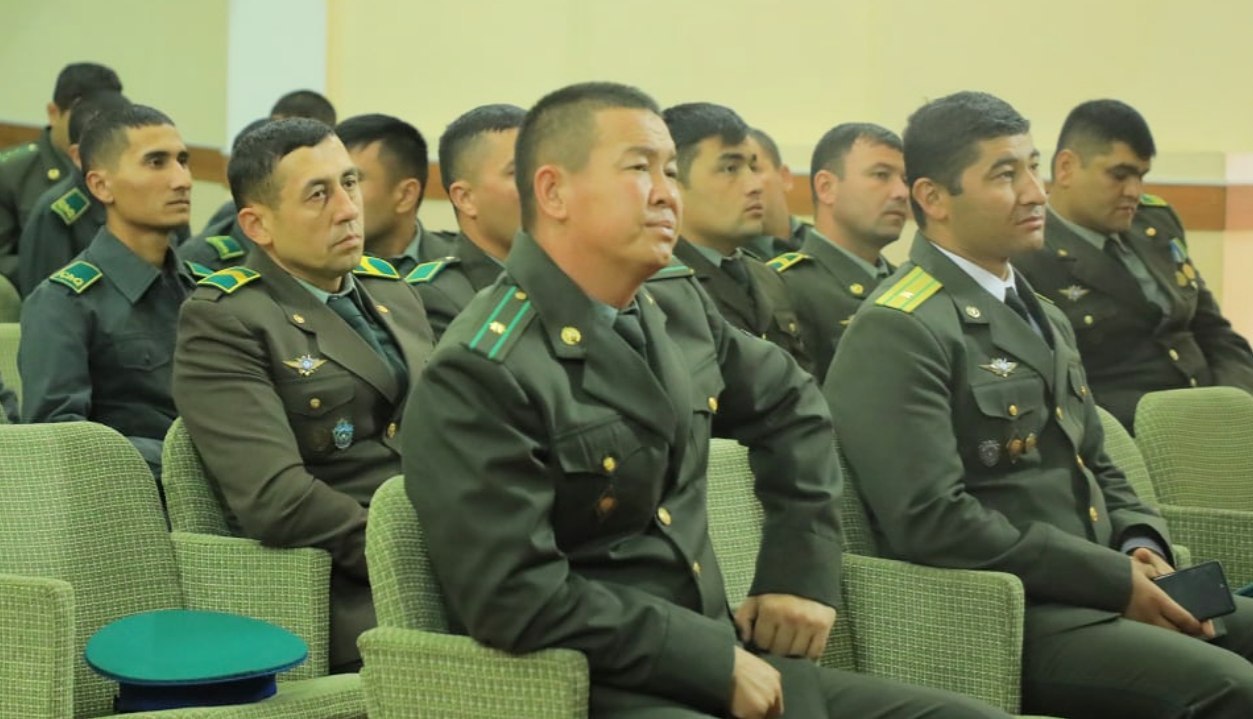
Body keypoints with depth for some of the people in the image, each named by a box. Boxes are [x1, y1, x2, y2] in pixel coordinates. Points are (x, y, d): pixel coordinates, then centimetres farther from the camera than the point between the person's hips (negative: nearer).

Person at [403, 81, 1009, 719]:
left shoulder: (676, 305, 8)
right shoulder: (477, 375, -14)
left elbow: (790, 406, 26)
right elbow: (518, 598, -21)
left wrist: (801, 571, 16)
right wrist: (717, 661, -17)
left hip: (728, 663, 7)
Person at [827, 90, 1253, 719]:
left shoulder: (1045, 319, 21)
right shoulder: (896, 332, -10)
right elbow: (931, 519, -19)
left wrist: (1142, 547, 4)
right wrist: (1114, 580, -16)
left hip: (1101, 594, 9)